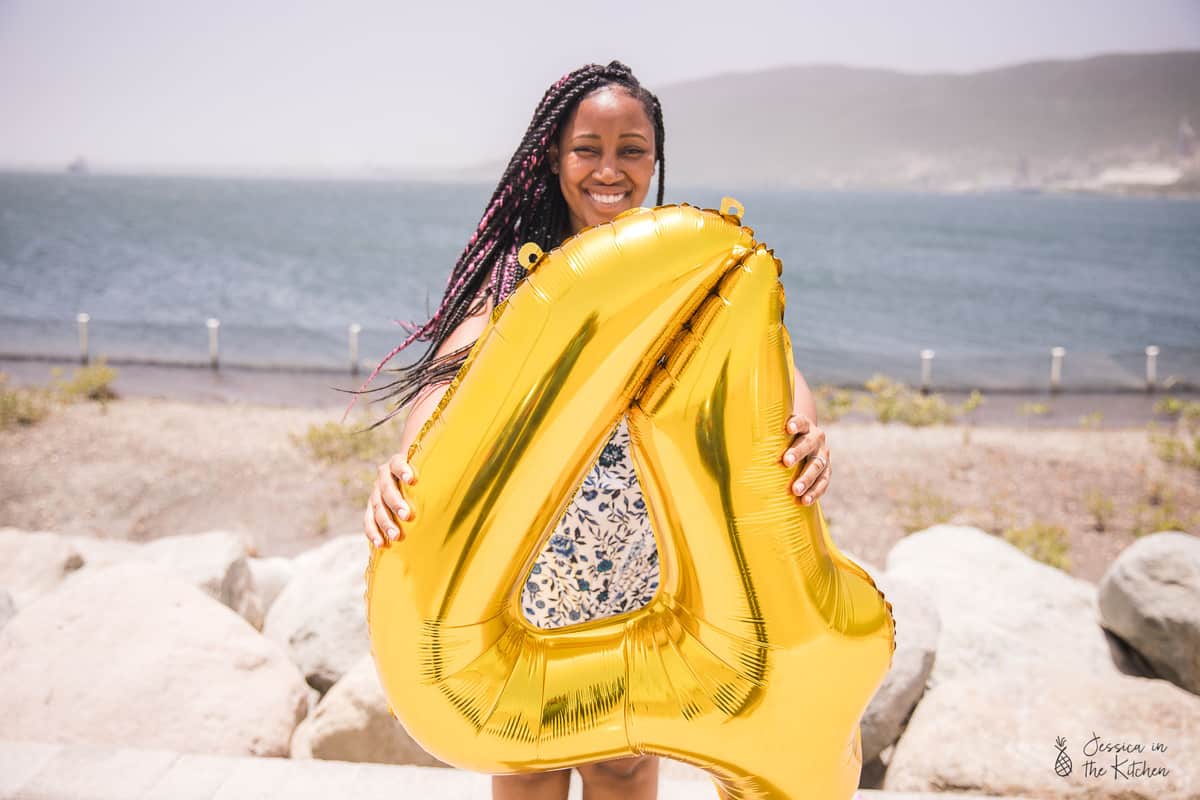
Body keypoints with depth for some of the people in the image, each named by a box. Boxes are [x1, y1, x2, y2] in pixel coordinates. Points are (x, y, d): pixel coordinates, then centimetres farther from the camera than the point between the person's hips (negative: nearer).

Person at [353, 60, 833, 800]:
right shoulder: (517, 268, -4)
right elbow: (449, 368, -20)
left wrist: (805, 425, -40)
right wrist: (405, 463, -41)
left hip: (642, 566, 1)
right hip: (526, 563, 0)